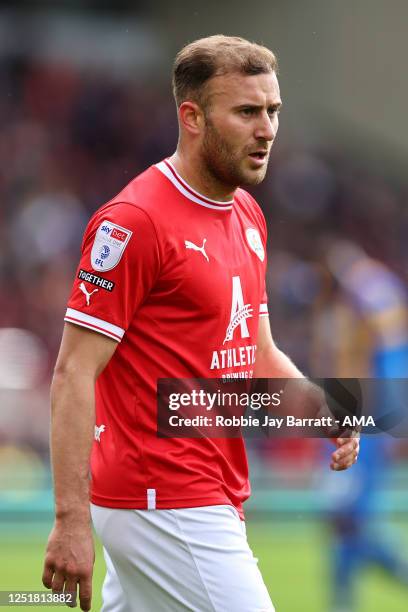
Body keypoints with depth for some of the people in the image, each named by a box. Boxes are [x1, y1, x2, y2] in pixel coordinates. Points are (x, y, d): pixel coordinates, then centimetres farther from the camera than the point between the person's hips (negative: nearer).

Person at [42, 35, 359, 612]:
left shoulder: (248, 216, 13)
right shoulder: (135, 220, -15)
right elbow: (74, 374, -17)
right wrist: (71, 519, -22)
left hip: (213, 500, 9)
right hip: (165, 512, -9)